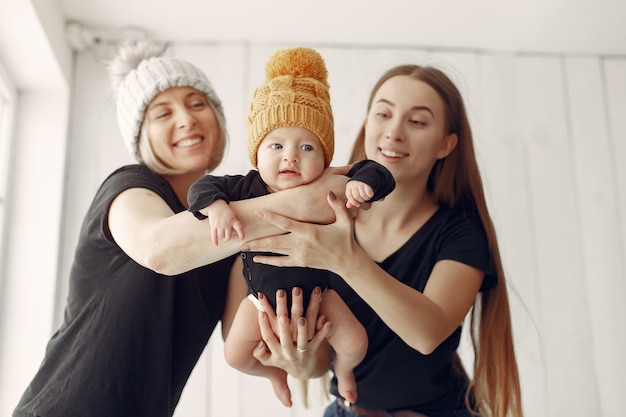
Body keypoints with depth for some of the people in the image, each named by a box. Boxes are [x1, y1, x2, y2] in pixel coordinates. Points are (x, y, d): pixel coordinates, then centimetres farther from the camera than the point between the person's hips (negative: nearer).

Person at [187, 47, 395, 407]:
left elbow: (381, 176, -22)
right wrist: (217, 208, -41)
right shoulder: (248, 188, -22)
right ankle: (273, 371, 36)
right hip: (263, 298, 1)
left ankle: (342, 368, 29)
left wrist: (364, 183, -45)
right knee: (236, 355, -2)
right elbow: (203, 187, -20)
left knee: (355, 343, -11)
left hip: (317, 293, -1)